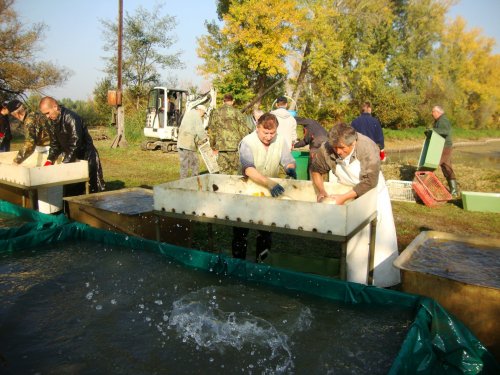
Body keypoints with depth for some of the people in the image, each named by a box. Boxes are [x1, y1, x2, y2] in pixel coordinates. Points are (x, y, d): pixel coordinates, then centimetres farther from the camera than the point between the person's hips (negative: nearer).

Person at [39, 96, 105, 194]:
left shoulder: (72, 118, -24)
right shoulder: (52, 122, 2)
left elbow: (75, 144, -28)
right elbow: (54, 143, 9)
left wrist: (64, 164, -28)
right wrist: (50, 160, -5)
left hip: (86, 157, -8)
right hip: (70, 157, 8)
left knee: (90, 189, -4)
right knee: (69, 188, 10)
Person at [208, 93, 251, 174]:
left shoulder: (216, 113, 7)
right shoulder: (237, 113, -4)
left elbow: (212, 131, 11)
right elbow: (244, 131, -4)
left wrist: (214, 147, 20)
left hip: (221, 148, 3)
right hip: (235, 148, -2)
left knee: (224, 172, 8)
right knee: (235, 172, 5)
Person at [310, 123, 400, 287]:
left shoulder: (368, 147, -32)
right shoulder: (327, 148, -23)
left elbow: (369, 182, -33)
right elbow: (316, 169, -4)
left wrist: (344, 198, -36)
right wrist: (321, 191, -18)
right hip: (346, 191, 3)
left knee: (379, 237, 2)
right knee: (349, 239, 3)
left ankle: (383, 280, 18)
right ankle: (354, 278, 17)